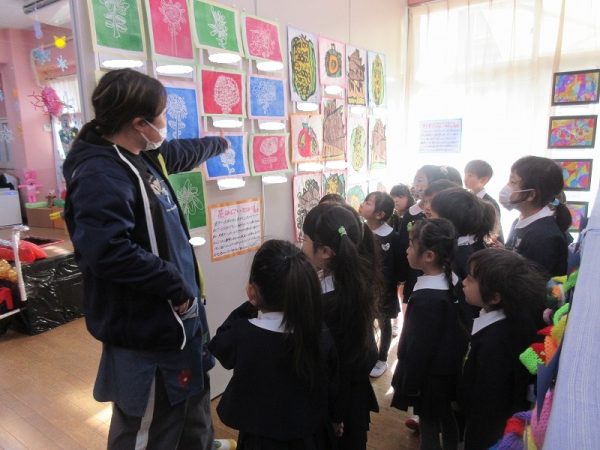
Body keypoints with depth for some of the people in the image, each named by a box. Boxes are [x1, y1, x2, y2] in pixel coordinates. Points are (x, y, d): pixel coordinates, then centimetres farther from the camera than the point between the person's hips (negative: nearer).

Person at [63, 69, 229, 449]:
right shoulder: (100, 174, -24)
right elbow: (109, 252, -36)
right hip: (146, 332, -10)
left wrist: (219, 143, 47)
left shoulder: (144, 156, 8)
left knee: (193, 406, 29)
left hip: (174, 317, 10)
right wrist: (177, 285, -25)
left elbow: (182, 153, 30)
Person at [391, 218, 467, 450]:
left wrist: (407, 384, -10)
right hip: (449, 370, 8)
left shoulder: (426, 298, -30)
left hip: (429, 377, -8)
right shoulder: (452, 281, -5)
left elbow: (418, 347, -23)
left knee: (429, 424, 11)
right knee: (447, 418, 24)